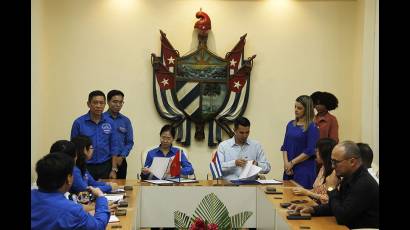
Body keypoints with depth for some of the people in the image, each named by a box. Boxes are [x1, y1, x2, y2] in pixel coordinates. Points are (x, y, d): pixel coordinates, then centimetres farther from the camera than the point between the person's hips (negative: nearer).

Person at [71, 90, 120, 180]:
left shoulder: (109, 123, 3)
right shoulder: (79, 123, -4)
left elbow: (114, 147, 6)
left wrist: (113, 170, 1)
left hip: (105, 166, 2)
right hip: (86, 167, -2)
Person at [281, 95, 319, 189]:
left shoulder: (312, 127, -7)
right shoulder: (290, 124, 11)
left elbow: (310, 151, -13)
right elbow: (285, 146, 11)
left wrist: (292, 162, -10)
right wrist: (286, 163, -4)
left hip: (304, 170, -6)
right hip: (289, 170, 6)